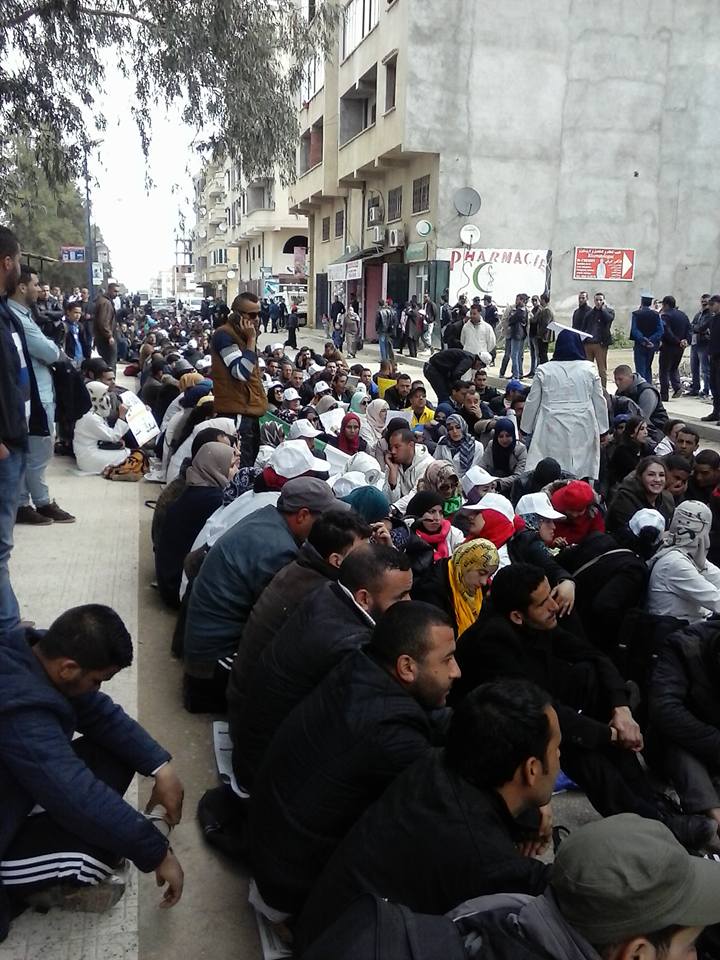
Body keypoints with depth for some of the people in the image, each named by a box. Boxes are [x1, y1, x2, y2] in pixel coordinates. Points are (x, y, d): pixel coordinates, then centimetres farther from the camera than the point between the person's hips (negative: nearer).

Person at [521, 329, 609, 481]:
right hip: (583, 429, 1)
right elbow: (600, 402, 7)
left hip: (552, 429, -1)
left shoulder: (544, 371, 0)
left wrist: (525, 428, 16)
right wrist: (602, 429, 17)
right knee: (582, 468, 6)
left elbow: (532, 402, 4)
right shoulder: (589, 369, 2)